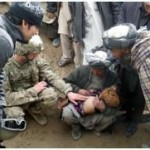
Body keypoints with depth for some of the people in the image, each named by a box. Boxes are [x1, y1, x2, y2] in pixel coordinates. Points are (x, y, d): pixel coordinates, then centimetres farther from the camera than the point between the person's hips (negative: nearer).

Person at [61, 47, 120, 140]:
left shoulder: (113, 78, -15)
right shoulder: (82, 70, -12)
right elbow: (66, 82, -1)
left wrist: (104, 107, -37)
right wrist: (78, 90, -20)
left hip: (99, 111, 0)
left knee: (110, 118, -30)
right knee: (67, 115, -28)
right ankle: (76, 125, 9)